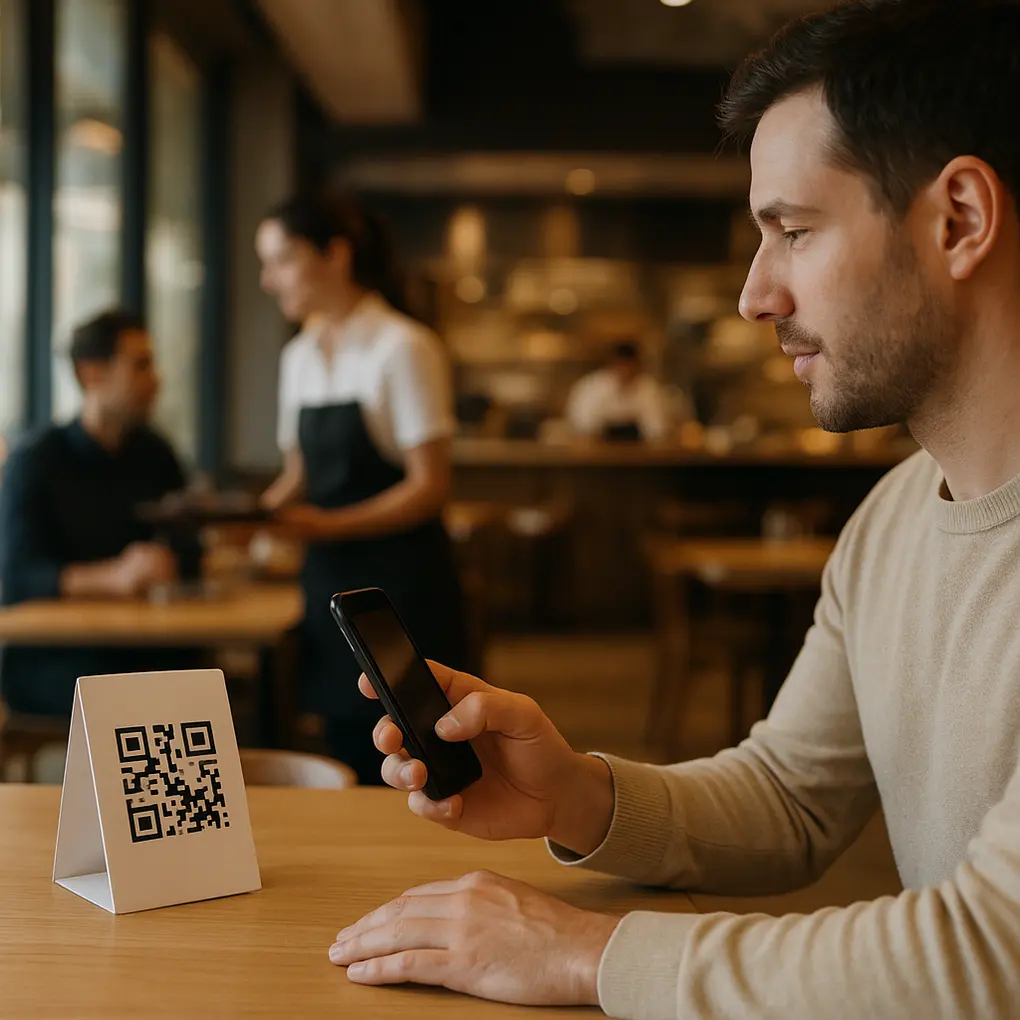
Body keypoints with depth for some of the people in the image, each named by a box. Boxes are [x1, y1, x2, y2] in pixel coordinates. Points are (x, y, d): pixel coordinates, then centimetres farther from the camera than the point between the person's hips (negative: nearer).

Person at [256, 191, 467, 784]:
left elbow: (430, 486, -14)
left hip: (400, 584, -7)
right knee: (349, 762, 10)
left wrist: (330, 525, -23)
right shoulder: (299, 357, 11)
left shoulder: (403, 347, -10)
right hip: (329, 581, 7)